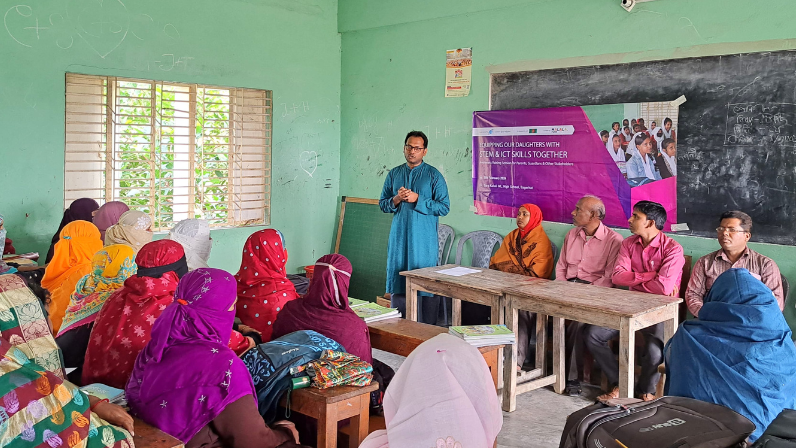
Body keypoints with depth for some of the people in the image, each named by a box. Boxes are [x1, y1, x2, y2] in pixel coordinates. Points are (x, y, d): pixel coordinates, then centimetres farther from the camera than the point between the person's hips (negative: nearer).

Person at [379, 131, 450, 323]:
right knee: (397, 280, 6)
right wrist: (397, 199, -8)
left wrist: (417, 199, -15)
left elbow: (444, 207, -6)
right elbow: (382, 204, 13)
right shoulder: (394, 174, 11)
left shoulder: (434, 176, -1)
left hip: (424, 239, -3)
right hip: (399, 237, 4)